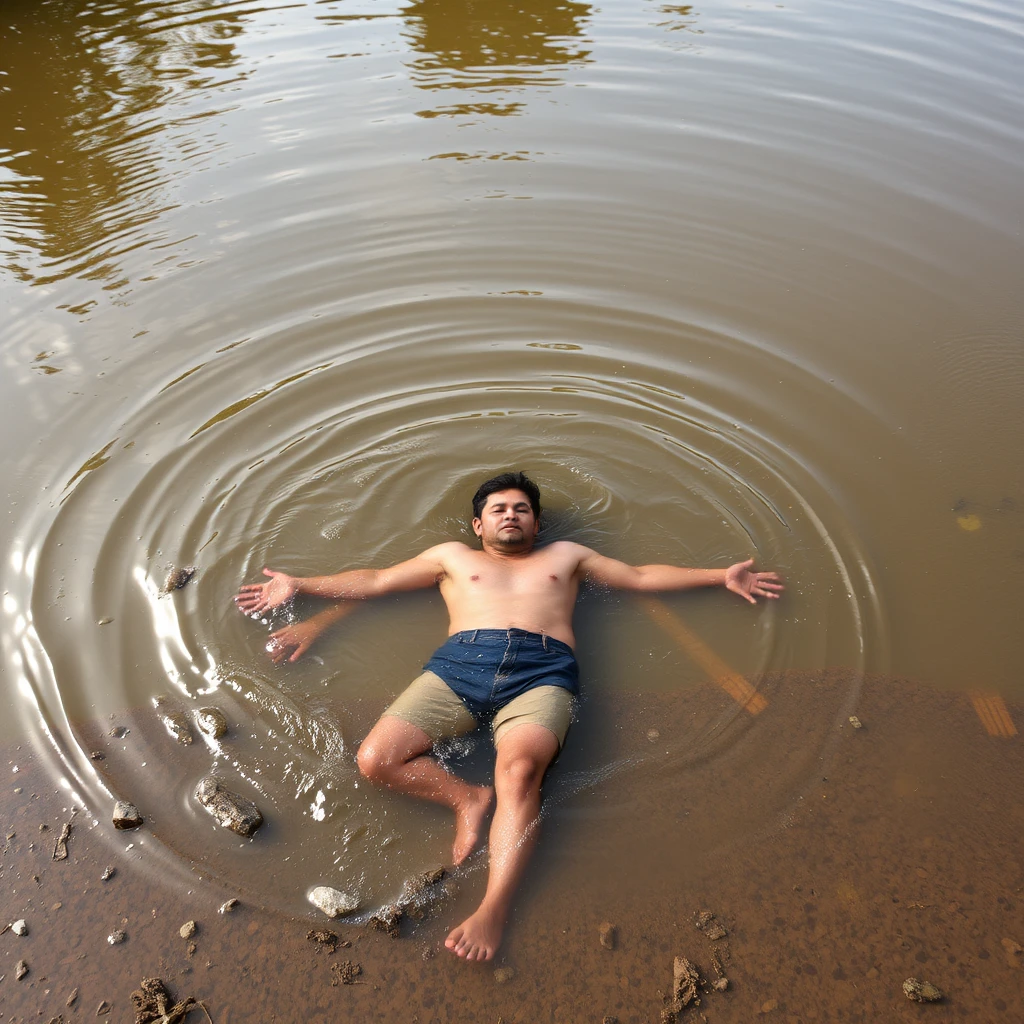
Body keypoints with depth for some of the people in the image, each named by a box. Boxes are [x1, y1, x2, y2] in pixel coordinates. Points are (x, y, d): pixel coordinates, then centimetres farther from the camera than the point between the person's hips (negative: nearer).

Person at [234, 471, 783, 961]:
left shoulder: (565, 555, 33)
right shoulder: (453, 555, 31)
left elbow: (643, 575, 31)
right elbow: (373, 580, 27)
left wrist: (720, 576, 25)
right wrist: (299, 585, 20)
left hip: (542, 669, -1)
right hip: (459, 663, 2)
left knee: (518, 769, -32)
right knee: (375, 759, -20)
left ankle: (494, 908, -30)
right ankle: (469, 798, -5)